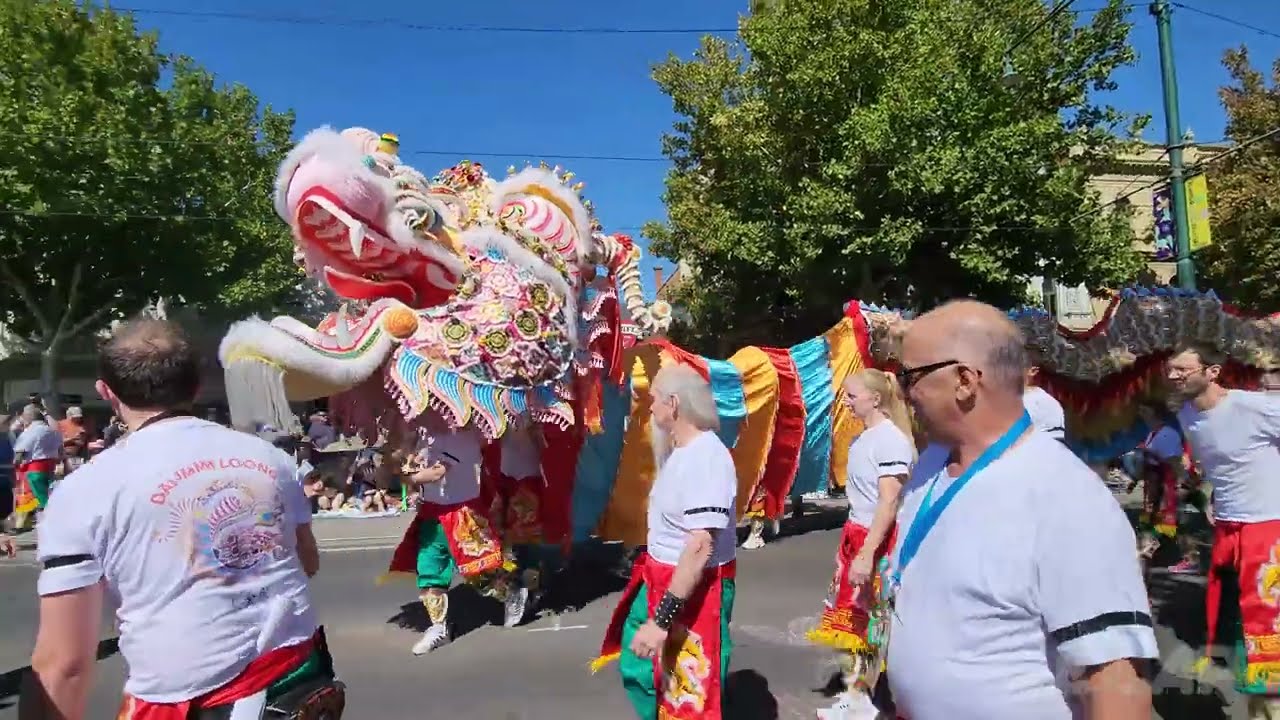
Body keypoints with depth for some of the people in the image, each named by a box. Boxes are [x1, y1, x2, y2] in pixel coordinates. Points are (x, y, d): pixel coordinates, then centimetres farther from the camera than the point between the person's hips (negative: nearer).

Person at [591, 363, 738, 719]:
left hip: (695, 591, -10)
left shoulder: (706, 458, -25)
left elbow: (700, 547, -30)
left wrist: (662, 618, -31)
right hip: (661, 581, 10)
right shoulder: (681, 451, 7)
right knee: (636, 666, 20)